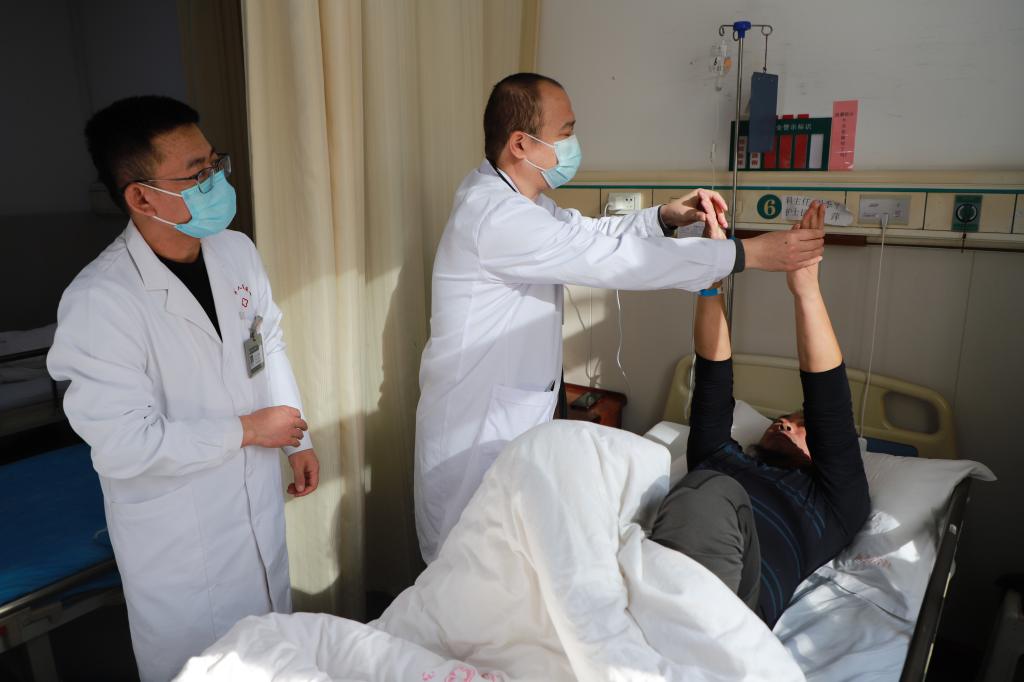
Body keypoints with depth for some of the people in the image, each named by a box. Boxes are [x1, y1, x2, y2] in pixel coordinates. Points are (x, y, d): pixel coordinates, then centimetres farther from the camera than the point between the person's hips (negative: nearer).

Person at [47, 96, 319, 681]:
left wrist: (297, 440, 8)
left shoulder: (237, 250, -6)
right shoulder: (99, 301, -27)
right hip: (179, 533, -6)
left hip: (258, 494, 6)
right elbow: (125, 445, -27)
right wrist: (247, 430, -18)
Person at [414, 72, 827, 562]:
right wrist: (749, 254, -21)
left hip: (514, 415, 9)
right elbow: (613, 260, -28)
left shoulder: (515, 198, 6)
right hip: (475, 427, -9)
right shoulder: (494, 216, -26)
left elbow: (591, 234, 15)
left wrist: (665, 217, -3)